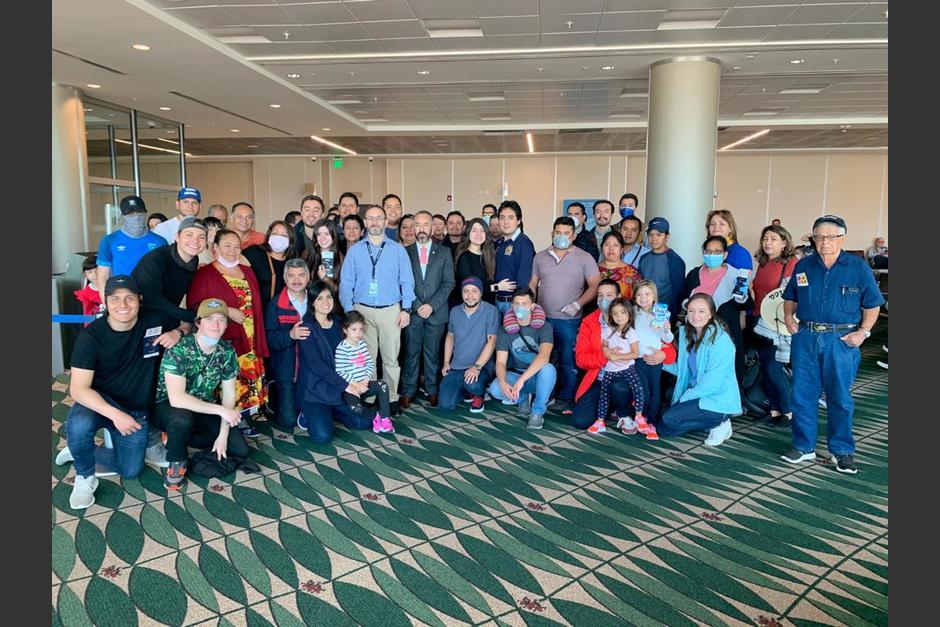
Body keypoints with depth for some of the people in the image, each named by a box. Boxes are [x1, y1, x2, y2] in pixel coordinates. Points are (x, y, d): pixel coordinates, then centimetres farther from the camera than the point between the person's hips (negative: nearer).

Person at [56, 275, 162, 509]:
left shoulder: (154, 321, -13)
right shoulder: (91, 336, -18)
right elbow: (78, 389, -23)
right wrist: (114, 414, -36)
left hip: (136, 409, 3)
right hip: (97, 401, -3)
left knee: (131, 470, 2)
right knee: (78, 426, -36)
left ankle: (79, 451, 28)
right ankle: (84, 476, -5)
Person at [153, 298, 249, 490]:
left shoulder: (227, 352, -9)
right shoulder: (178, 349, -25)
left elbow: (229, 395, -5)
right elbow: (176, 399, -34)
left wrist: (223, 435, -14)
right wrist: (221, 410, -34)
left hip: (205, 410, 5)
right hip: (168, 407, -5)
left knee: (240, 450, -8)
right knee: (182, 418, -40)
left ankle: (179, 438, 7)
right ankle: (177, 461, -9)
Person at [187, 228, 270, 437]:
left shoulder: (247, 272, 17)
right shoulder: (204, 274, -2)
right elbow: (195, 306, -10)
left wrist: (260, 341, 12)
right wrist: (226, 311, -18)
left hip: (248, 340, 6)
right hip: (222, 341, -6)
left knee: (247, 379, 5)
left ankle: (242, 420, 16)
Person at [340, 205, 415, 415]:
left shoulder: (398, 250, 6)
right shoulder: (354, 251, 8)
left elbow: (407, 282, 4)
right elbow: (346, 283, 5)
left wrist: (406, 309, -5)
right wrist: (349, 311, -4)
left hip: (390, 311, -1)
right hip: (362, 311, 1)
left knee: (391, 358, 3)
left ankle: (392, 398, 13)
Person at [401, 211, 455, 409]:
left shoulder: (443, 253, 6)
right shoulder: (406, 252, 5)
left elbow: (448, 283, 1)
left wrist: (432, 305, -9)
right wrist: (416, 306, -9)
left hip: (436, 311, 0)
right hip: (413, 311, 0)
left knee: (433, 353, 7)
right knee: (411, 352, 3)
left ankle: (432, 390, 16)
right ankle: (408, 391, 11)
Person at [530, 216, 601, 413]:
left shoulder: (584, 258, 0)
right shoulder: (540, 257, 10)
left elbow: (595, 286, -4)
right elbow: (532, 285, 13)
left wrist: (578, 304, -15)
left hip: (569, 320, -3)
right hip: (542, 317, 3)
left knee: (568, 362, 2)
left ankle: (566, 399, 14)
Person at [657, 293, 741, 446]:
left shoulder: (720, 340, -20)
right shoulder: (687, 334, 5)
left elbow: (712, 382, -24)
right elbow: (683, 370, 7)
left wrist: (684, 398, -17)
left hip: (718, 399, -8)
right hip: (696, 395, 8)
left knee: (669, 418, -21)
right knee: (662, 429, 5)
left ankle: (718, 423, -3)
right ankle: (712, 422, 12)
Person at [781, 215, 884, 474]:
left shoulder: (858, 268, 0)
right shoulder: (803, 266, 7)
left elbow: (872, 304, 4)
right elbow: (790, 297, 19)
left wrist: (863, 331, -7)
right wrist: (788, 317, 3)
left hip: (841, 340, -2)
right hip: (805, 338, 3)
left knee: (840, 397, 6)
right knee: (802, 394, 6)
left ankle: (842, 451, 20)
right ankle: (804, 446, 19)